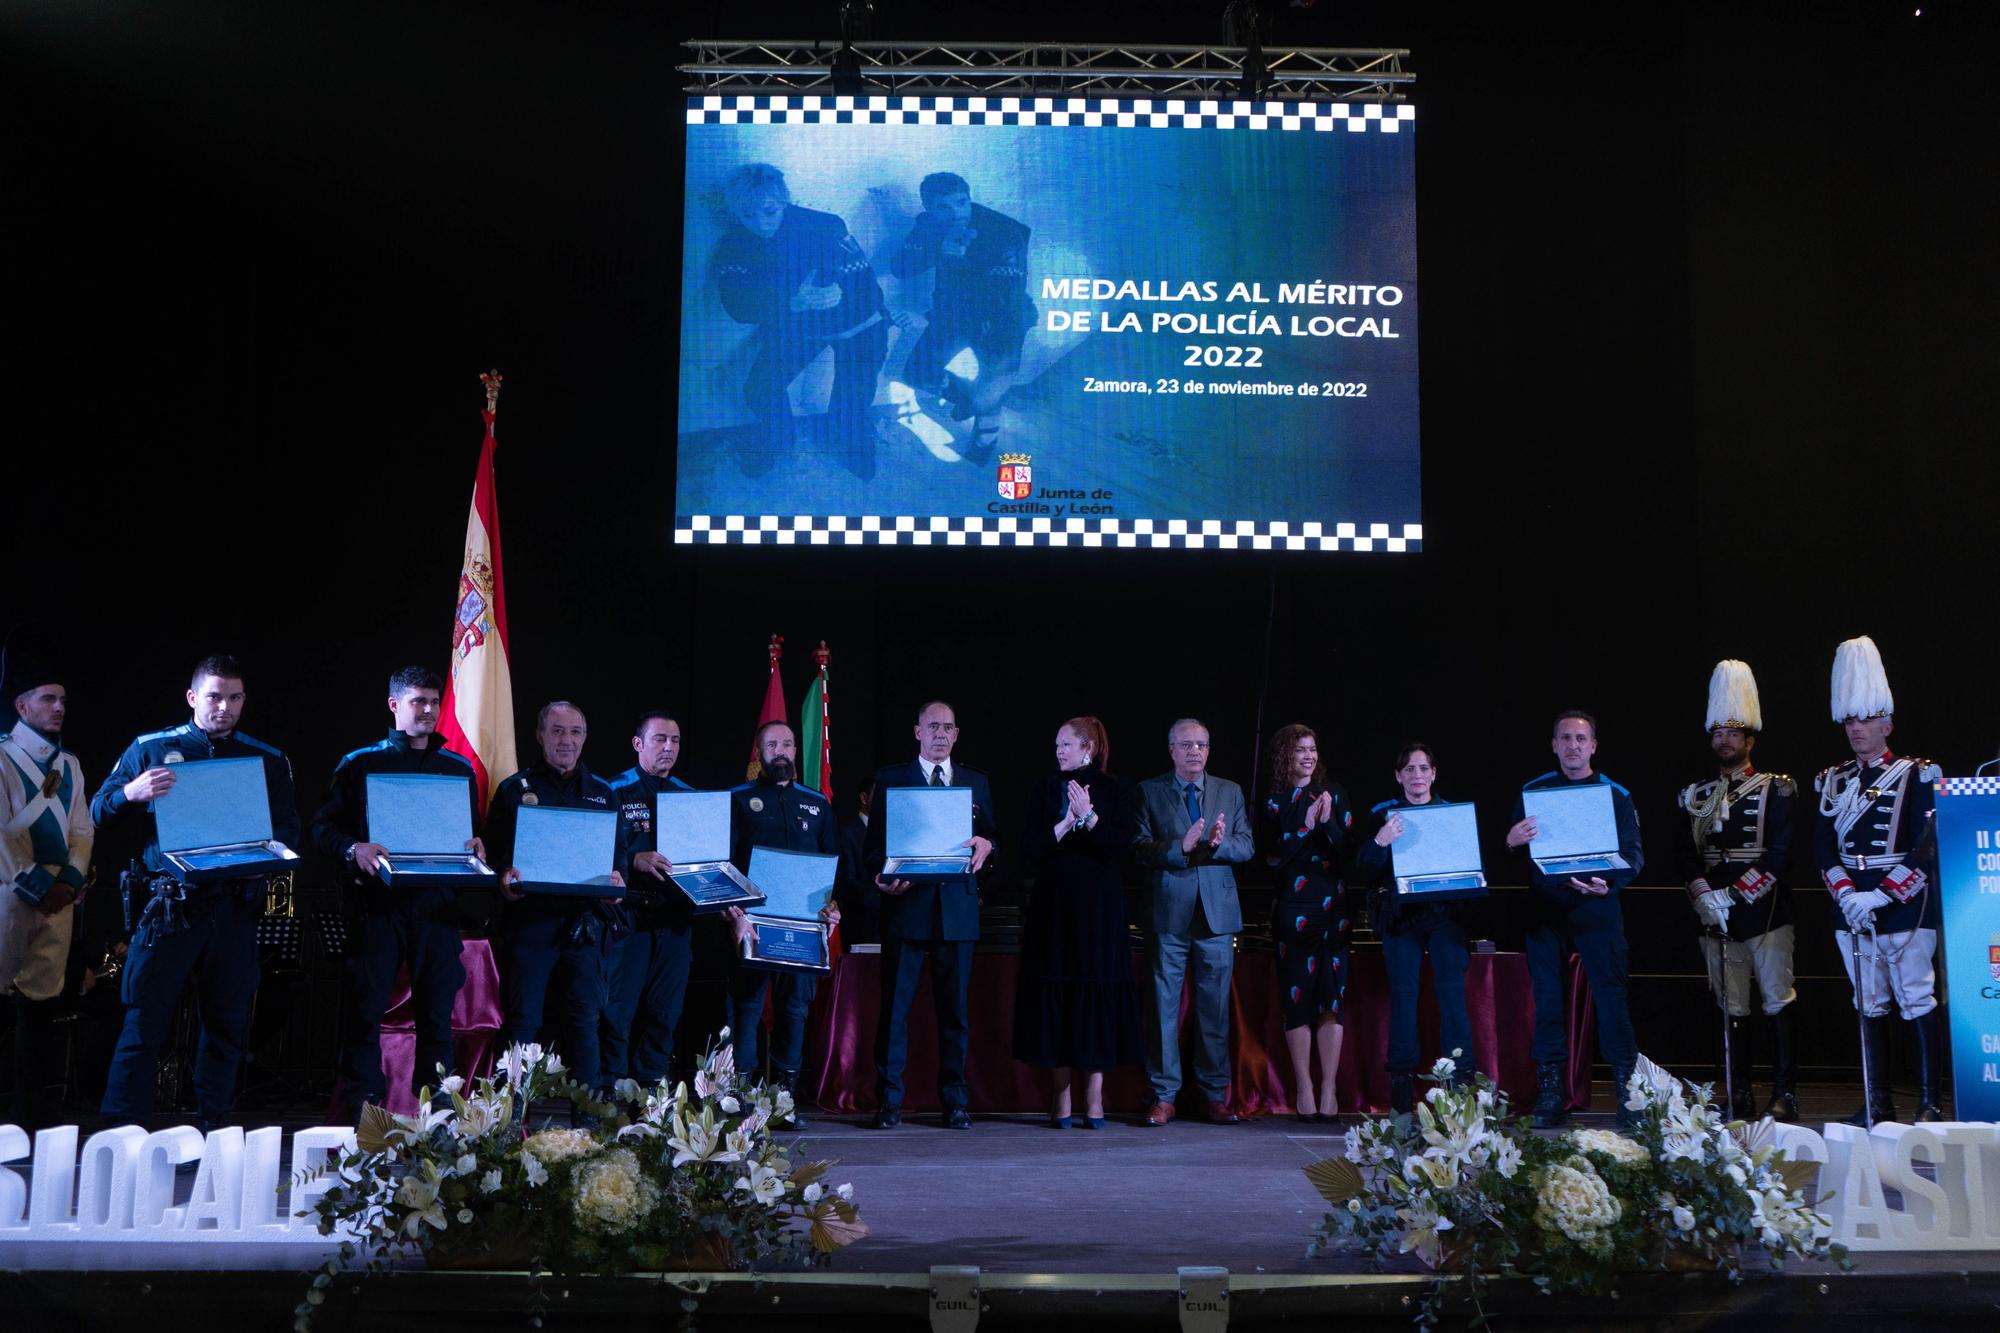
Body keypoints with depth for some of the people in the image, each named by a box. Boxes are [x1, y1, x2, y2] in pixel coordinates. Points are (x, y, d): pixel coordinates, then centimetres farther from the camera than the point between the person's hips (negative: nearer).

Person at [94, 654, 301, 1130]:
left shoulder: (268, 760, 12)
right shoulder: (150, 749, 7)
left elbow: (290, 830, 10)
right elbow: (99, 813, 4)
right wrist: (132, 793, -17)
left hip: (234, 908, 2)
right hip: (168, 905, -2)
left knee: (226, 1024, 7)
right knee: (145, 1022, -5)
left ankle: (216, 1137, 16)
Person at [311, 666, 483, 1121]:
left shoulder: (459, 768, 15)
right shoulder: (361, 763, 7)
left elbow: (475, 829, 19)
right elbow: (323, 827, 3)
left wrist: (476, 847, -3)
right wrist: (354, 849, -16)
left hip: (437, 906, 2)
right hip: (377, 901, -2)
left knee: (437, 1010, 3)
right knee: (365, 1010, -5)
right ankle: (358, 1119, 1)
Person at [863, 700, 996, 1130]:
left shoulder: (976, 782, 15)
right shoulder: (890, 779, 8)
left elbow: (989, 839, 14)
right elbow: (874, 843, 4)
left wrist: (984, 845, -9)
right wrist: (883, 877, -14)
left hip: (958, 908, 2)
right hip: (906, 903, -2)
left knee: (955, 1008, 5)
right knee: (895, 1005, -1)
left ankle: (954, 1101, 12)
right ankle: (889, 1101, 6)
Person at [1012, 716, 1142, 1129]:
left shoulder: (1112, 790, 3)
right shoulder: (1048, 789, 8)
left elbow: (1122, 846, -8)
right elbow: (1030, 848, 0)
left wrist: (1089, 816, -17)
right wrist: (1066, 823, -11)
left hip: (1099, 909, -2)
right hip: (1055, 907, 2)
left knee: (1097, 999, -1)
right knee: (1055, 1000, 1)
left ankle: (1094, 1099, 4)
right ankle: (1061, 1099, 6)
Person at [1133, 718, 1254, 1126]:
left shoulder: (1230, 792, 13)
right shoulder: (1149, 791, 4)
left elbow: (1247, 847, 5)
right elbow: (1140, 848, -6)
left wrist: (1219, 843, -16)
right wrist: (1180, 846, -21)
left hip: (1217, 913, 2)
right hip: (1169, 913, -2)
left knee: (1215, 1007, 5)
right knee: (1164, 1005, 0)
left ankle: (1214, 1095, 14)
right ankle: (1163, 1096, 7)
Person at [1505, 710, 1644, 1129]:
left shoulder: (1615, 795, 5)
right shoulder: (1532, 792, 10)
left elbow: (1634, 855, 0)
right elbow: (1513, 857, 8)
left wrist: (1608, 883, -20)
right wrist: (1511, 841, -16)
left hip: (1596, 909, -2)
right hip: (1545, 909, 2)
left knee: (1611, 993, -6)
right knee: (1547, 997, 2)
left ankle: (1627, 1091, 1)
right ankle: (1551, 1095, 9)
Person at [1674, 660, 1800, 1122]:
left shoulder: (1775, 790, 0)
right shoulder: (1697, 796, 13)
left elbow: (1780, 854, -9)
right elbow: (1685, 852, 7)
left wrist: (1733, 894, -15)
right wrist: (1703, 896, -10)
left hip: (1765, 913, -4)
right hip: (1715, 918, 4)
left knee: (1778, 1003, -3)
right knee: (1732, 1009, 7)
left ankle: (1784, 1095, 1)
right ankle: (1738, 1096, 12)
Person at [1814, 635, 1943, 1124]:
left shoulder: (1917, 776, -2)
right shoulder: (1834, 781, 12)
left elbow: (1927, 847, -10)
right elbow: (1822, 845, 5)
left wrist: (1881, 895, -18)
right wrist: (1847, 893, -11)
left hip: (1905, 907, -4)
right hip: (1852, 911, 5)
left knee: (1919, 1003, -3)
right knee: (1870, 1006, 8)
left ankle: (1931, 1102, 4)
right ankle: (1878, 1103, 14)